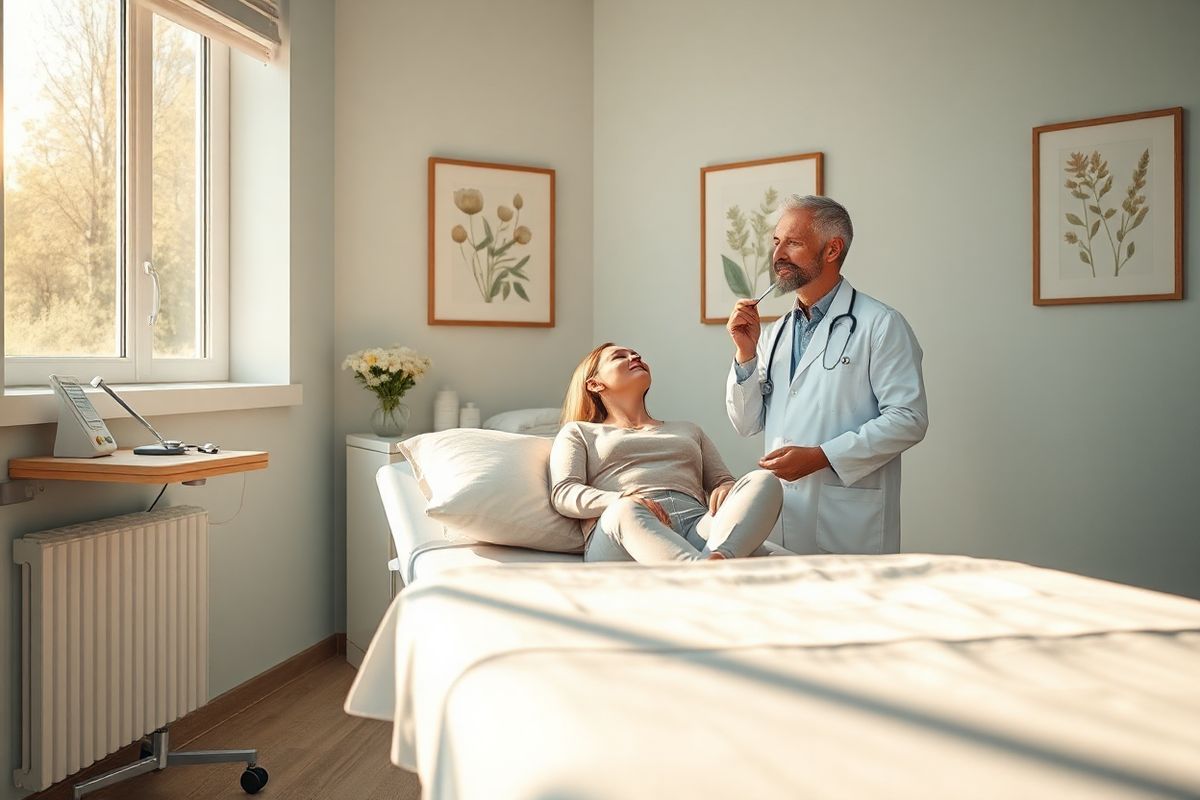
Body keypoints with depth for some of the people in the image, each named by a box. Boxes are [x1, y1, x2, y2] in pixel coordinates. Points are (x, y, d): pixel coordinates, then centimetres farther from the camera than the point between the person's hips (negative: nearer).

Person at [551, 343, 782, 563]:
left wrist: (726, 489, 1)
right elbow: (563, 493, 8)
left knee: (764, 480, -23)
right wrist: (621, 502, -13)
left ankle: (716, 559, -53)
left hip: (697, 527, 4)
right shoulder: (578, 432, 25)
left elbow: (721, 480, 29)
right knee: (624, 512, -40)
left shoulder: (688, 430, 37)